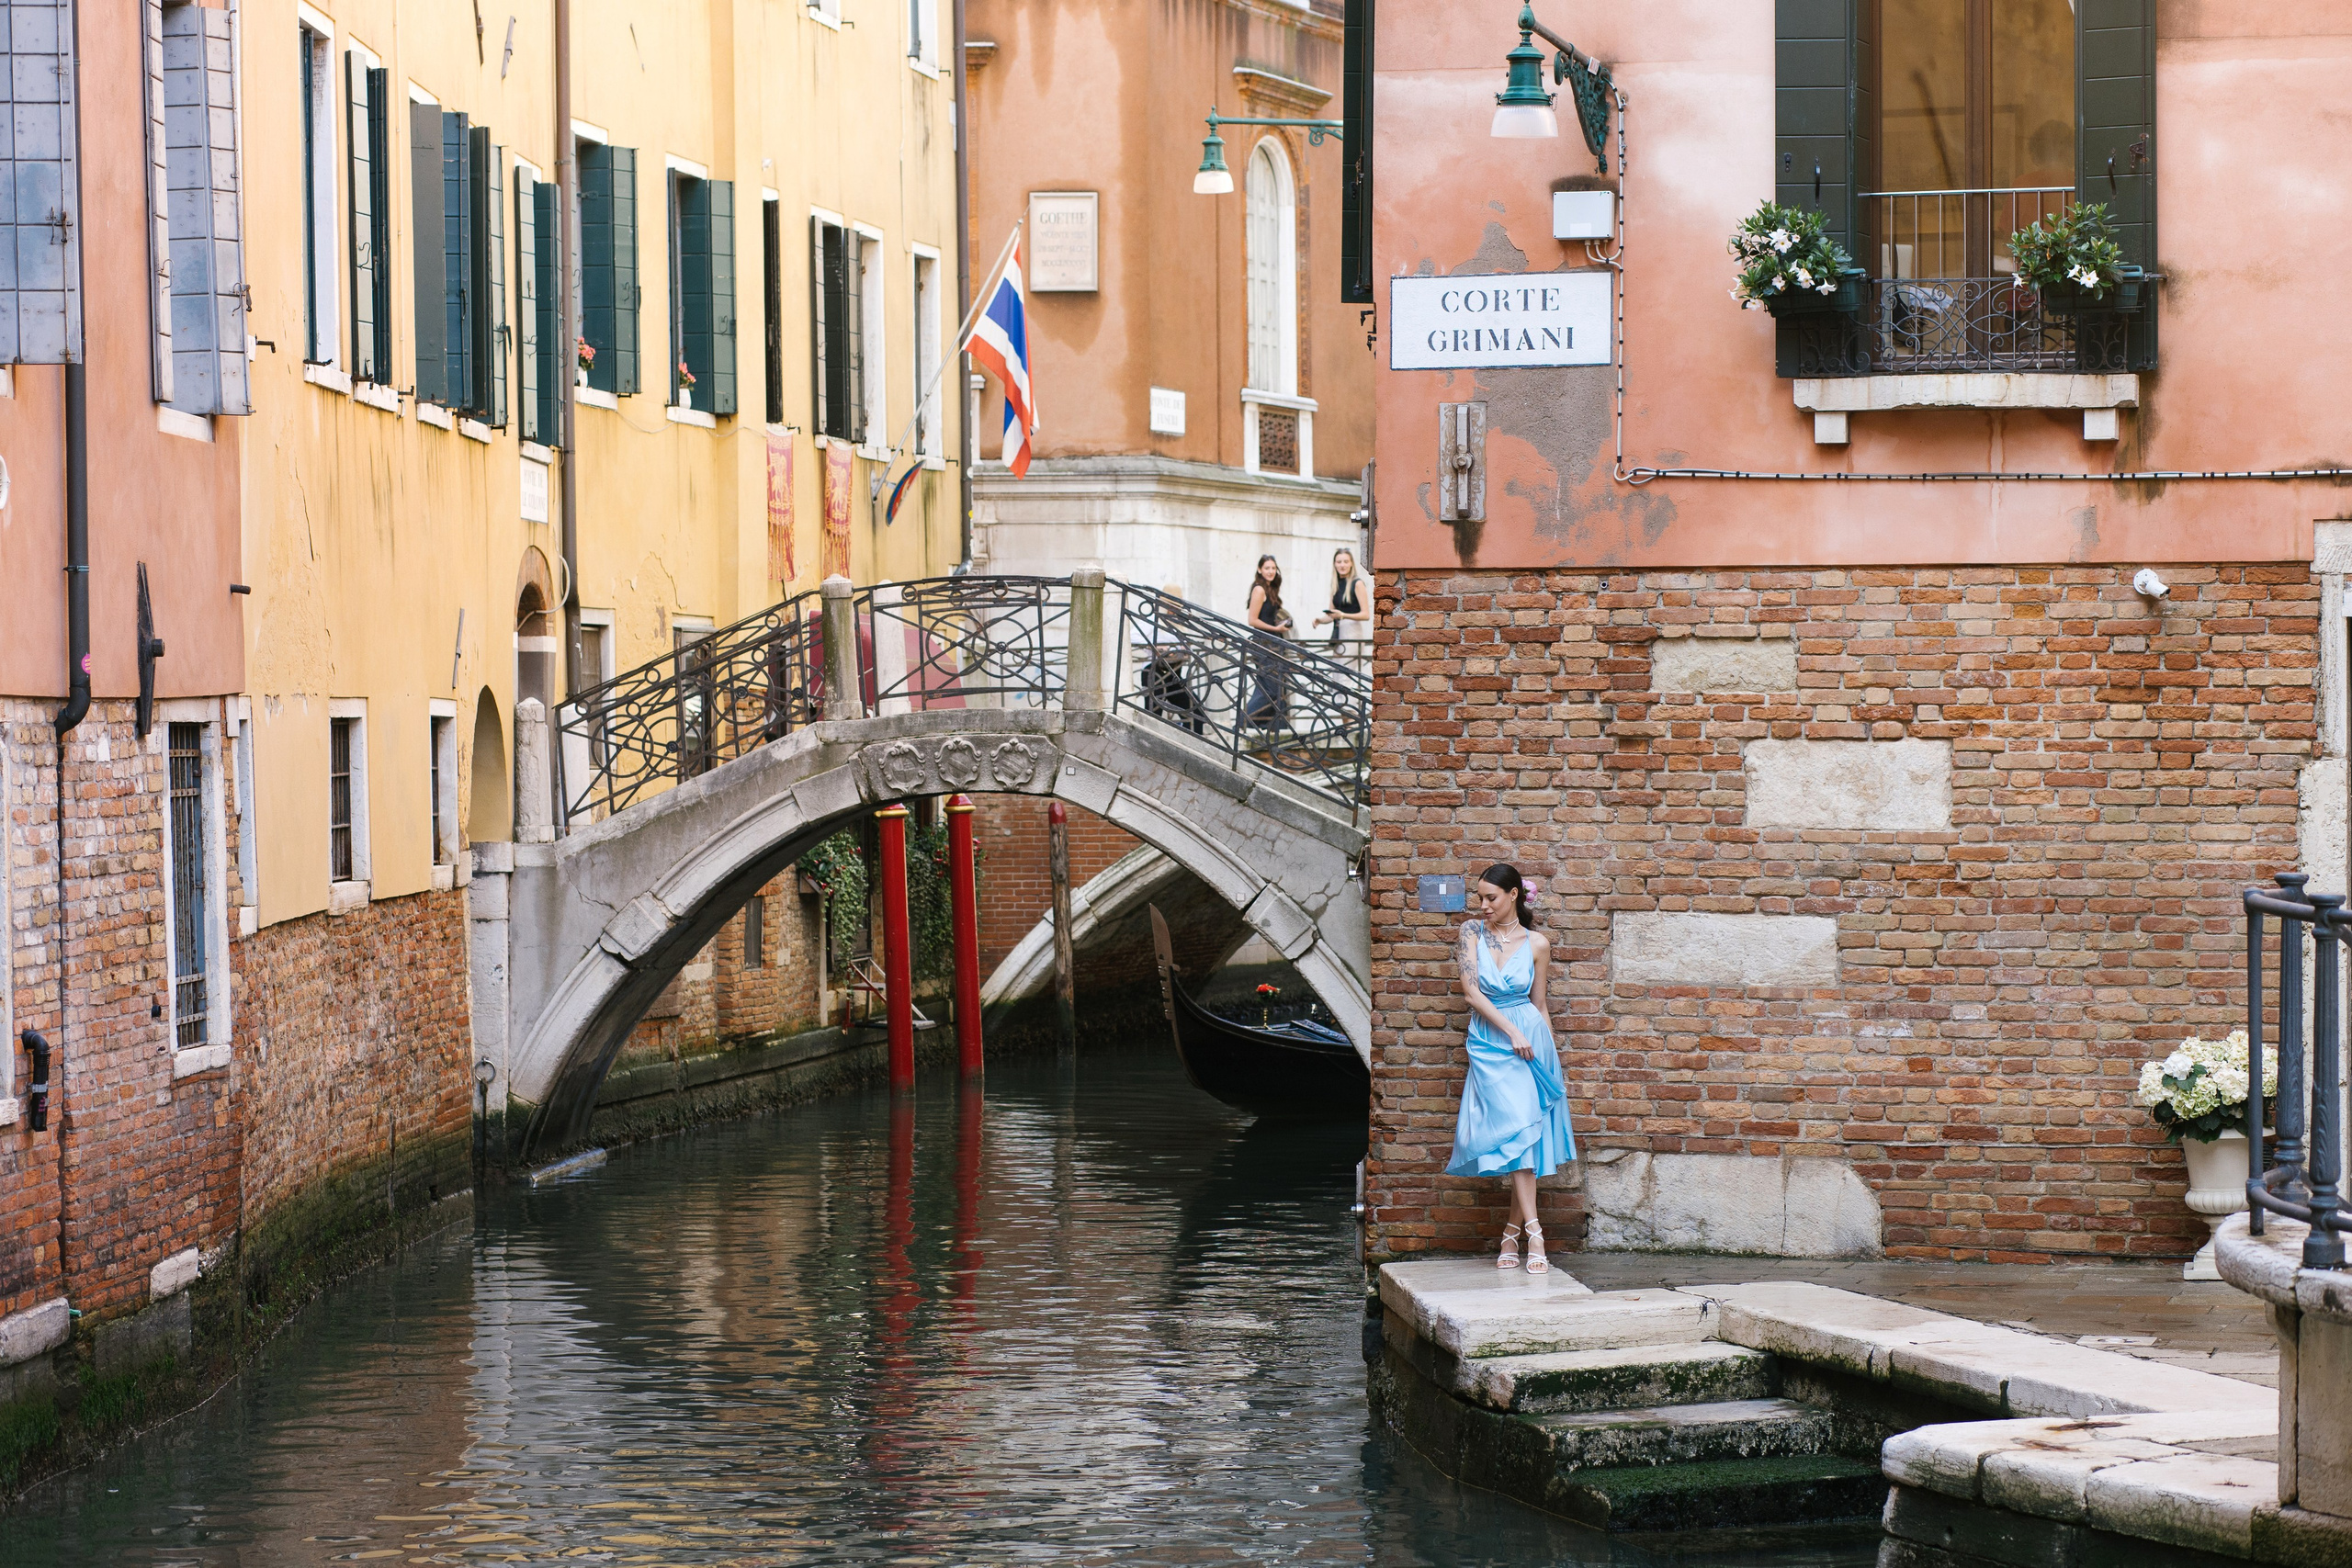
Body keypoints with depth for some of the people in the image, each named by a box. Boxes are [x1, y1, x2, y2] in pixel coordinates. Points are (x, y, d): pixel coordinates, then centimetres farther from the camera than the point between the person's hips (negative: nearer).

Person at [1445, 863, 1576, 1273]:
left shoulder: (1536, 943, 5)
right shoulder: (1473, 932, 4)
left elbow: (1539, 1004, 12)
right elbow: (1471, 991, -4)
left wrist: (1554, 1059, 13)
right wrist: (1511, 1031, -12)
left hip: (1531, 1039, 1)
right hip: (1489, 1043, -1)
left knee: (1525, 1138, -5)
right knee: (1514, 1131, -12)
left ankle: (1511, 1234, 4)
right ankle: (1532, 1234, -17)